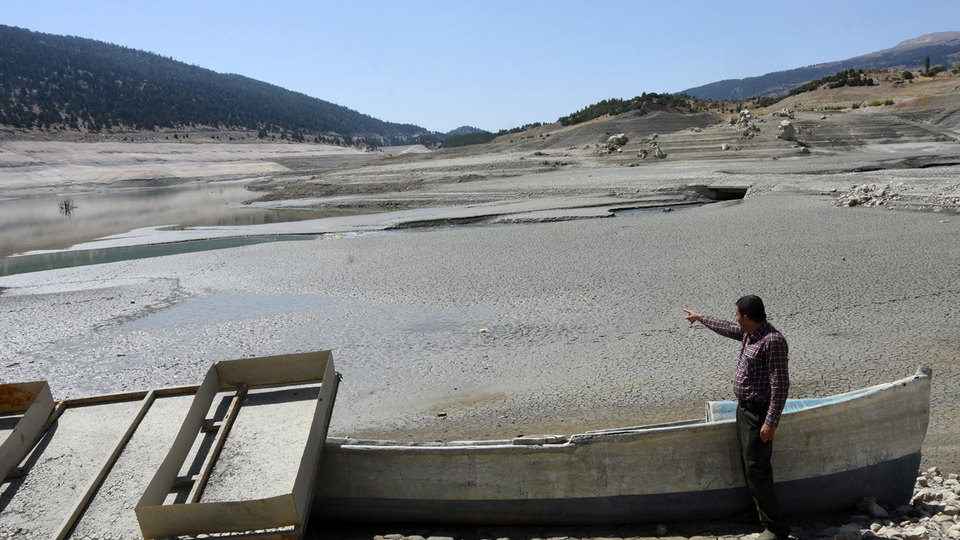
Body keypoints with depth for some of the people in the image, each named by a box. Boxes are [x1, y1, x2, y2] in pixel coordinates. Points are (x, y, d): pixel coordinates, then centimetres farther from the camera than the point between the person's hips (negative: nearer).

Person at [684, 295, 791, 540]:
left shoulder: (772, 341, -22)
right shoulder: (750, 333, 7)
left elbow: (781, 385, -24)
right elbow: (726, 328, 29)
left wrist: (771, 423, -25)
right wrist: (700, 318, 41)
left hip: (759, 413, -10)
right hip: (744, 408, 10)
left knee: (756, 469, -8)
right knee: (748, 465, 13)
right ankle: (764, 516, 24)